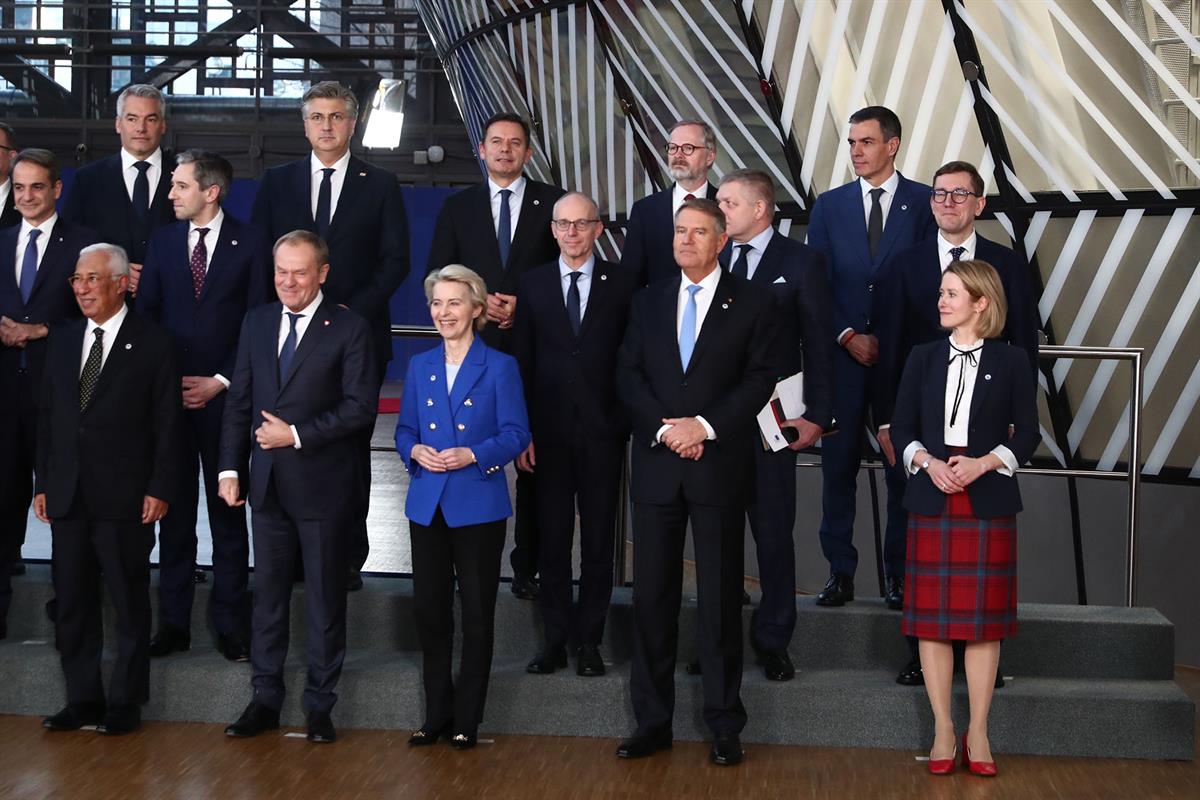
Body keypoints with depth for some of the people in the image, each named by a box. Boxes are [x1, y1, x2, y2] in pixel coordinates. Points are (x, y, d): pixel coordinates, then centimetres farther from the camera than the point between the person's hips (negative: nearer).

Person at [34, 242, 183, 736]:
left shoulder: (152, 344, -4)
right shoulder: (63, 341, 12)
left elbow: (167, 424, -5)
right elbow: (47, 416, 14)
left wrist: (160, 488, -11)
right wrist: (43, 483, 8)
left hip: (124, 497, -5)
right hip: (67, 496, 5)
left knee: (130, 603, 4)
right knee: (72, 602, 10)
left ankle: (125, 702, 14)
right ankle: (83, 699, 21)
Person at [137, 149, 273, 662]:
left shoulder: (250, 244, 0)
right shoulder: (162, 240, 9)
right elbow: (146, 314, 8)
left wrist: (220, 381, -8)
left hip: (224, 395, -2)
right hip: (169, 393, 3)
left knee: (227, 511, 4)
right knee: (174, 509, 7)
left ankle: (230, 623, 12)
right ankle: (173, 623, 15)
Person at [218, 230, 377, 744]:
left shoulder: (348, 329, -6)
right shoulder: (256, 323, 9)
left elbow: (361, 407, -12)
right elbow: (239, 402, 10)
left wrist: (298, 435, -17)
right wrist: (230, 467, 3)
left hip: (321, 485, -4)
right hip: (267, 484, 4)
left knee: (325, 598, 6)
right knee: (267, 594, 11)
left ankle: (319, 704, 16)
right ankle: (265, 699, 20)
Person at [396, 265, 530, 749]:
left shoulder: (500, 367, -3)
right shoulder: (420, 367, 10)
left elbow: (516, 434, -6)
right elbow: (404, 430, 12)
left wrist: (471, 455, -20)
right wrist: (415, 451, -10)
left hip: (478, 505, -4)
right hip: (427, 505, 4)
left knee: (477, 613, 4)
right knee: (429, 609, 7)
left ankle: (466, 719, 14)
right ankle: (437, 713, 20)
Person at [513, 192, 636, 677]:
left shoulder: (621, 284, 2)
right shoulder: (533, 285, 6)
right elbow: (522, 362, 4)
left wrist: (631, 423, -6)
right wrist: (522, 432, -2)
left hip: (602, 431, -1)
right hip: (549, 432, 1)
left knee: (599, 539, 6)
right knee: (552, 539, 5)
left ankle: (589, 640, 14)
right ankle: (555, 638, 15)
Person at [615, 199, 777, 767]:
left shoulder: (751, 303, 3)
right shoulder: (649, 302, 12)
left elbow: (759, 378, -3)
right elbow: (628, 377, 6)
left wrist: (705, 425, -13)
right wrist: (666, 427, -9)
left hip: (720, 465, -3)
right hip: (656, 465, 3)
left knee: (721, 598, 3)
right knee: (652, 596, 5)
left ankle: (725, 725, 11)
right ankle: (652, 721, 13)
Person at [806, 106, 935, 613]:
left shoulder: (925, 203, 4)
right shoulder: (829, 206, 11)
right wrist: (848, 336, -5)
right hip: (842, 354, 2)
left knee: (903, 465, 2)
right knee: (838, 463, 2)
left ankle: (899, 572, 10)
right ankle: (840, 571, 9)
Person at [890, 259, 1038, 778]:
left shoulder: (1011, 361, 2)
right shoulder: (923, 358, 8)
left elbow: (1027, 434, 2)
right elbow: (900, 428, 7)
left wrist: (983, 463, -13)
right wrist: (927, 462, -11)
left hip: (988, 500, -2)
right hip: (931, 499, 2)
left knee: (984, 618, 1)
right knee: (932, 617, 1)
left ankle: (978, 733, 10)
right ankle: (943, 731, 10)